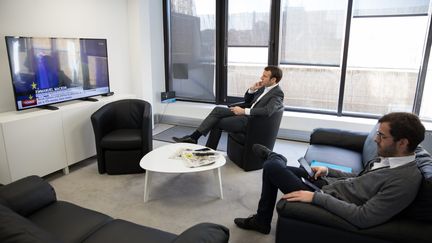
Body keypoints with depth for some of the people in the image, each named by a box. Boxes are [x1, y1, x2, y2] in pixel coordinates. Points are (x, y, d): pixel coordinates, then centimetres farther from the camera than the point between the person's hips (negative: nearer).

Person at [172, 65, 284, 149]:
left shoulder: (277, 93, -12)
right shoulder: (264, 87, 14)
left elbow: (267, 111, -31)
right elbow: (247, 100, 22)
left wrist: (244, 111, -28)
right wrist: (252, 90, 1)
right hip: (245, 114, 8)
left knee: (216, 123, -9)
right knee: (217, 110, -7)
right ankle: (193, 137, -4)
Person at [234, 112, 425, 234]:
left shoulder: (406, 180, -26)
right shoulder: (389, 158, 1)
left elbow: (363, 218, -29)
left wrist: (316, 197, -26)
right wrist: (327, 171, 5)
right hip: (330, 183, 8)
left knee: (272, 167, -3)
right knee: (272, 168, 10)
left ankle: (276, 158, 32)